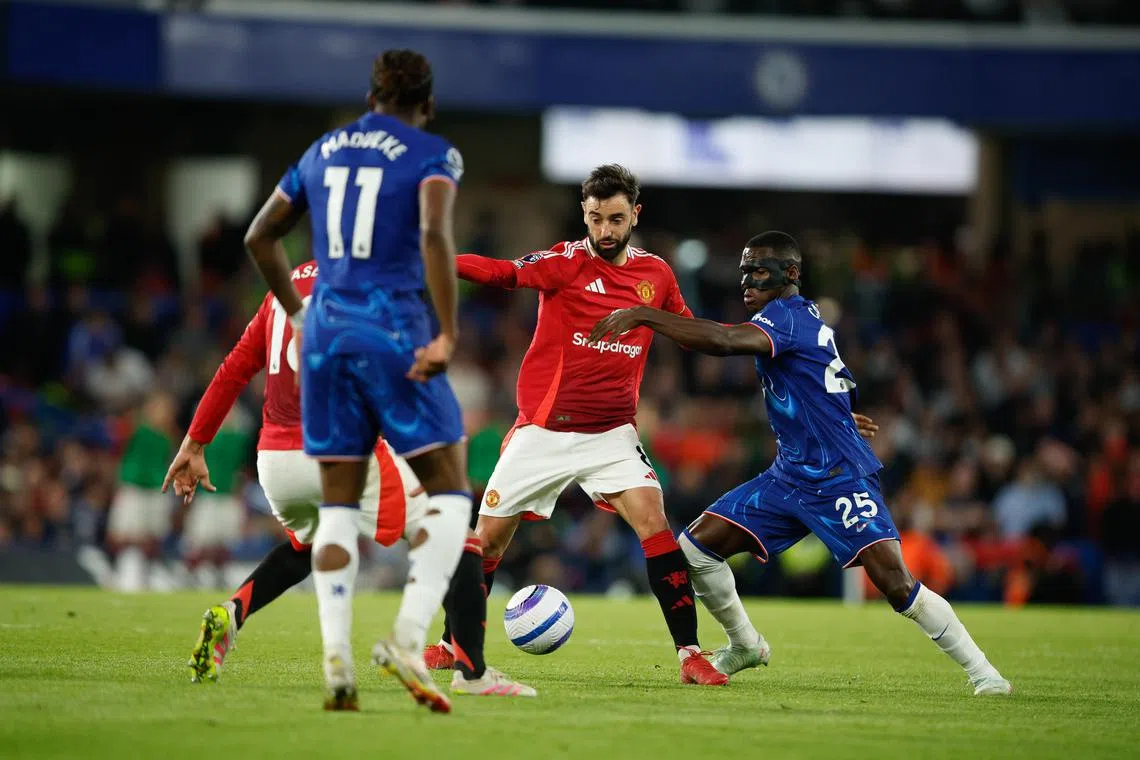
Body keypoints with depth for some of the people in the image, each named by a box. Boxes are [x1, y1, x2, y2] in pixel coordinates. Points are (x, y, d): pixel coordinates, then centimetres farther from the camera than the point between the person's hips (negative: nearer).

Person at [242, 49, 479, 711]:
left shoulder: (322, 152, 16)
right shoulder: (433, 155, -1)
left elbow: (261, 236, 22)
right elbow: (434, 235, -19)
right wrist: (449, 335, -18)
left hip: (326, 331, 5)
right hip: (394, 329, -5)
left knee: (339, 505, 9)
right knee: (450, 493, 3)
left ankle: (336, 657, -3)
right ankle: (408, 638, -14)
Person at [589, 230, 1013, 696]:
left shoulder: (788, 315, -17)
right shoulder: (803, 317, 12)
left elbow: (723, 341, -35)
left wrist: (642, 316, -36)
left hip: (839, 479, -10)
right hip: (790, 478, 10)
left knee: (895, 584, -18)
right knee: (695, 547, 0)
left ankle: (981, 671, -5)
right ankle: (745, 645, 19)